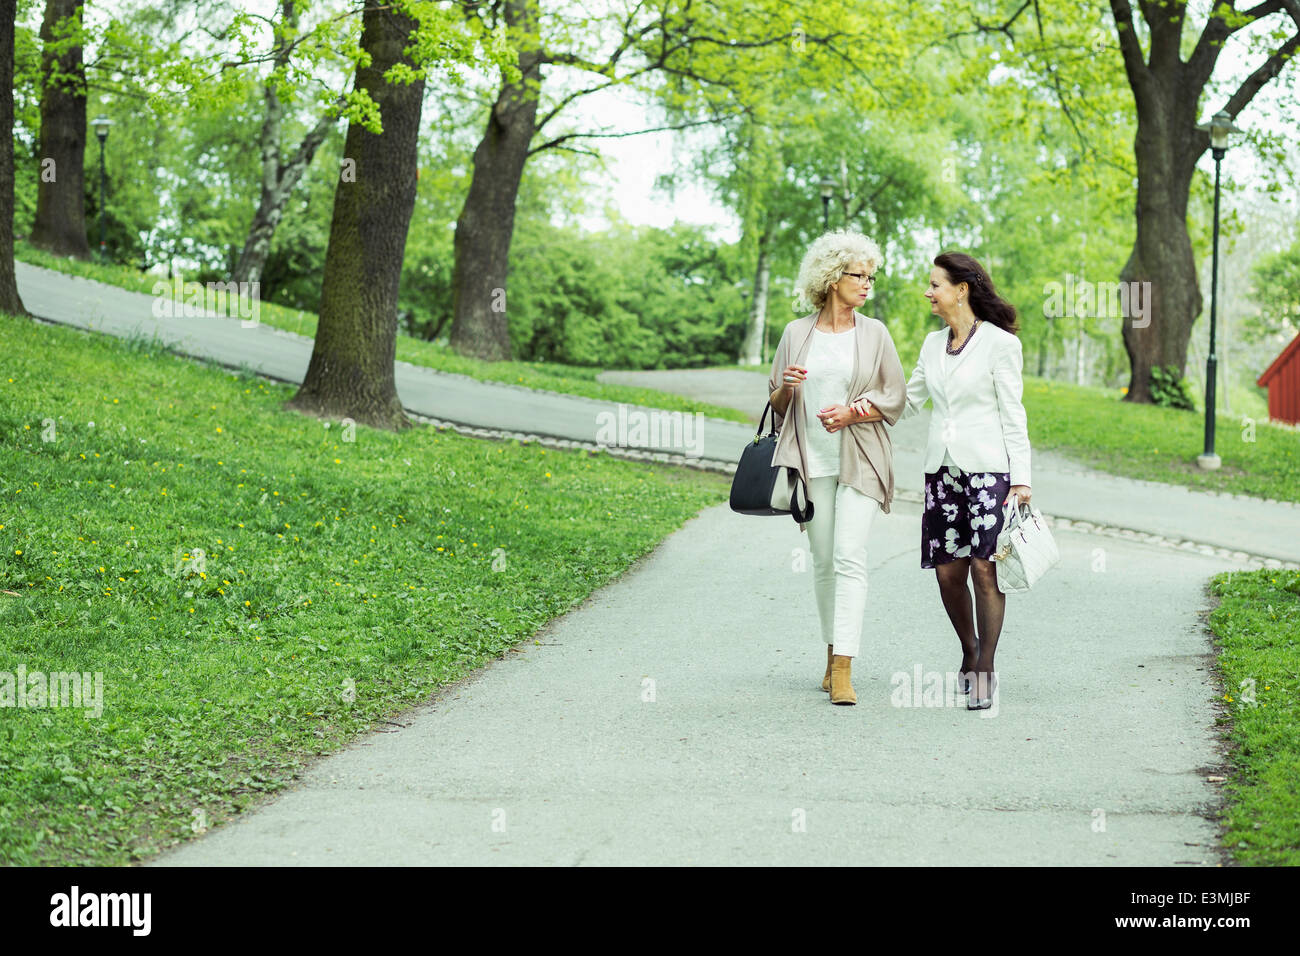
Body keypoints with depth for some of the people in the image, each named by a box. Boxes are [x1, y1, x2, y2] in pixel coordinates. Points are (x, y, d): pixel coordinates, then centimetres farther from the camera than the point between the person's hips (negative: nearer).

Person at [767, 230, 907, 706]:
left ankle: (843, 669, -16)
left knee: (849, 556, -12)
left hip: (858, 460, -2)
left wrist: (853, 412, -11)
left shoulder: (874, 333, 5)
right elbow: (776, 403, 13)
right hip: (812, 461, 2)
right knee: (823, 560, 7)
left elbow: (895, 397, 5)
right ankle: (832, 653, 21)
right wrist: (786, 388, -10)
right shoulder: (797, 333, 7)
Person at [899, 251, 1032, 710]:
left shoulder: (999, 342, -5)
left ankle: (985, 670, 0)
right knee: (948, 571, 3)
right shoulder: (933, 344, 13)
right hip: (942, 466, 5)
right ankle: (969, 654, 23)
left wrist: (1021, 478, -8)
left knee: (985, 568, -8)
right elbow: (907, 402, 23)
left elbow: (1012, 414, -5)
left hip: (988, 466, -5)